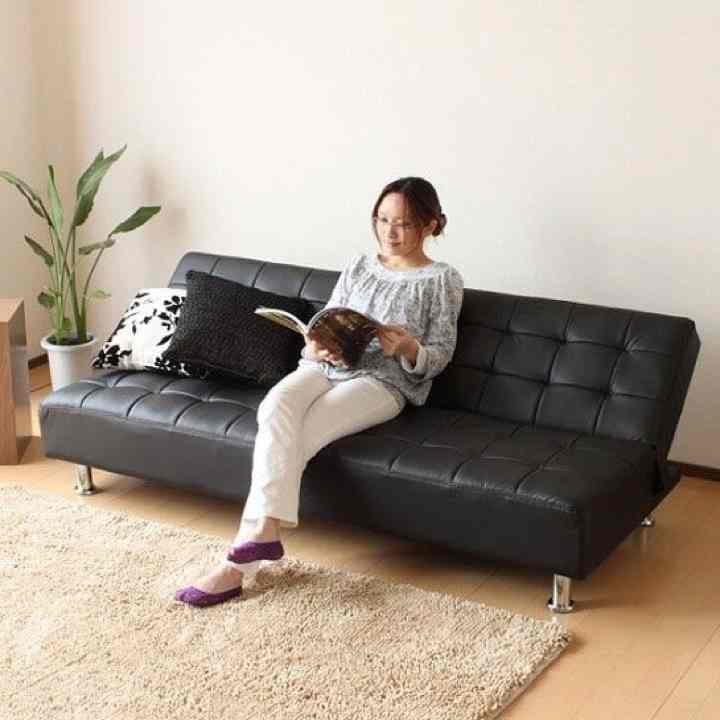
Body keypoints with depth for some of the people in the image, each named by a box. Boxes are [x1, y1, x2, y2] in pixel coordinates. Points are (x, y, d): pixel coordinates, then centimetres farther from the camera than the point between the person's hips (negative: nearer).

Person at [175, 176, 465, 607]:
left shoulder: (443, 280, 5)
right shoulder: (359, 266, 19)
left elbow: (437, 359, 1)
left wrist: (406, 347, -21)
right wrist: (315, 347, -8)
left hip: (383, 383, -4)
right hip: (324, 368, 4)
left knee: (294, 437, -30)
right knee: (276, 406, -32)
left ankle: (239, 564, -33)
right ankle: (264, 528, -44)